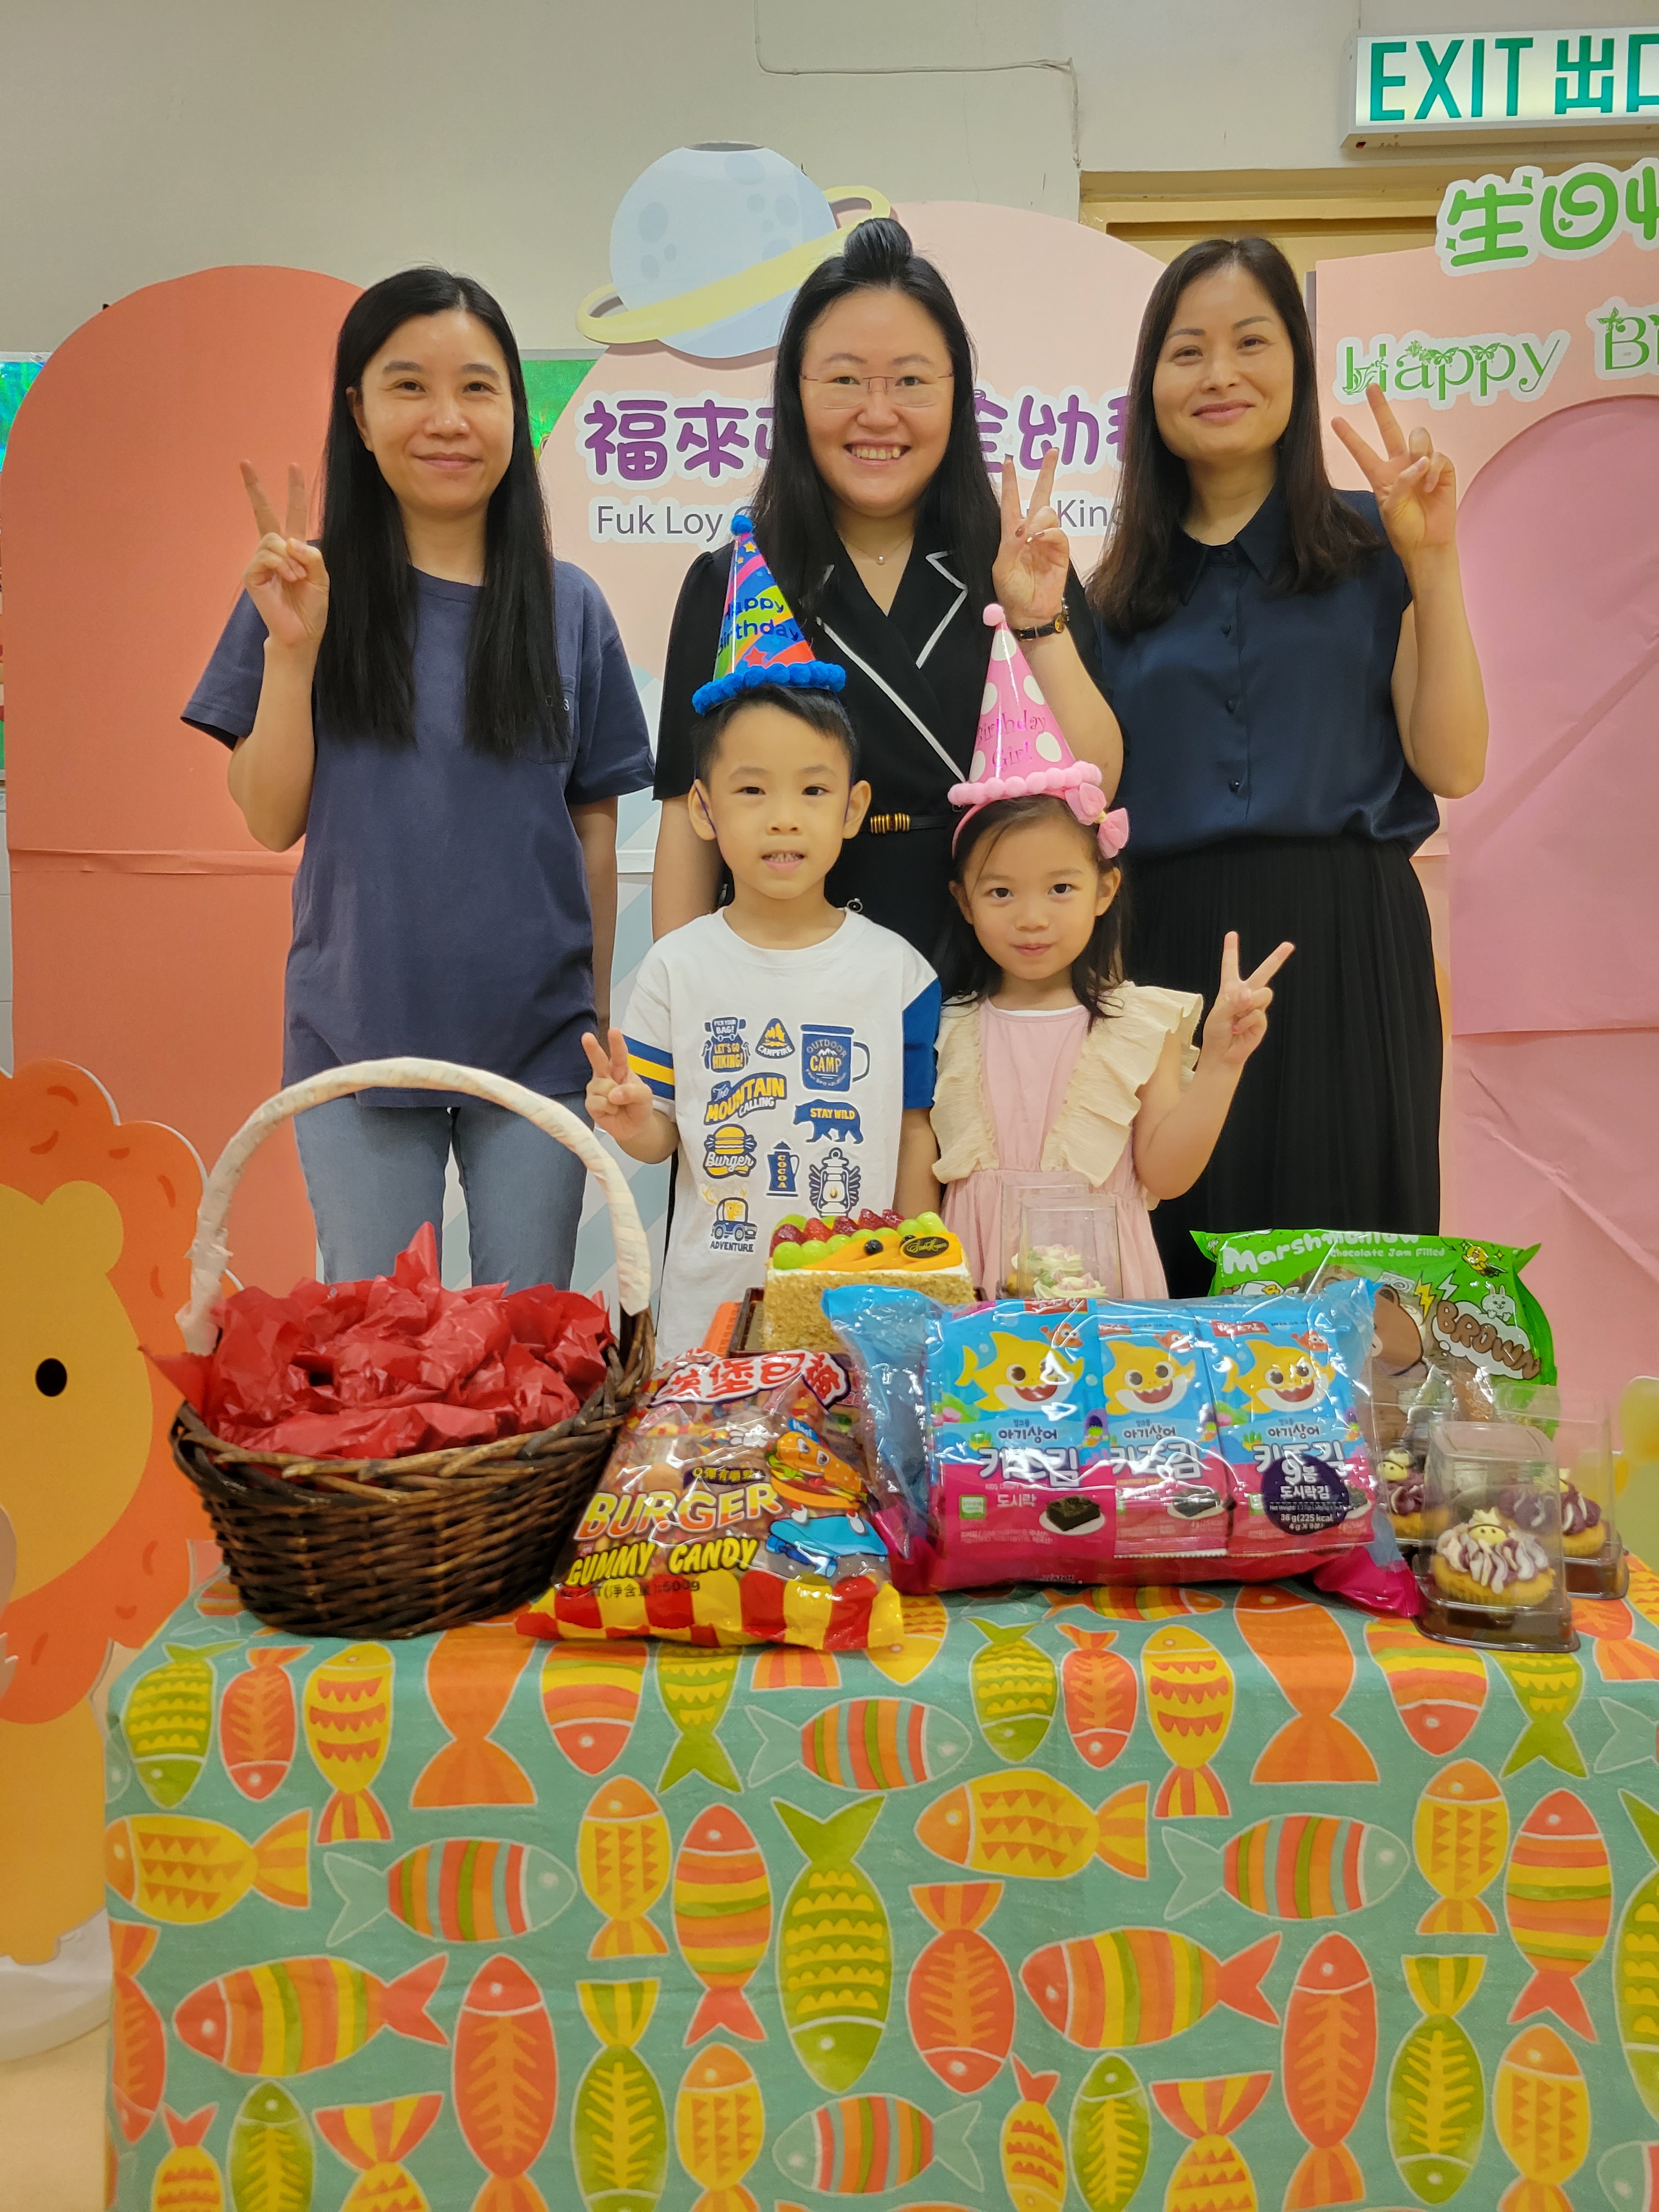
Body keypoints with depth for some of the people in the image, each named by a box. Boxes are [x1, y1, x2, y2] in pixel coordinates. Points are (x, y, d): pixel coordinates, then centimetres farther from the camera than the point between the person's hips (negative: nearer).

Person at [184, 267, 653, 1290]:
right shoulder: (307, 590, 0)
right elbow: (272, 819, -2)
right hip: (358, 1042, 0)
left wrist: (597, 1024, 6)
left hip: (536, 1042, 1)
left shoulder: (569, 607, 2)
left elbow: (594, 827, 5)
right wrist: (292, 645, -15)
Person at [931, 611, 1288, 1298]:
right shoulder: (943, 1029, 3)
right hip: (968, 1287, 0)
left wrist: (1218, 1064, -9)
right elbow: (912, 1173, 9)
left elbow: (1163, 1174, -3)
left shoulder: (1140, 1026, 2)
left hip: (1101, 1286, 0)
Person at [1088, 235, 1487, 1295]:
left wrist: (1433, 566, -8)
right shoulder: (1124, 585, 12)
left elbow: (1453, 767, -2)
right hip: (1167, 956, 2)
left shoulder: (1369, 543, 6)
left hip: (1342, 952, -2)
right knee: (1172, 1279, 5)